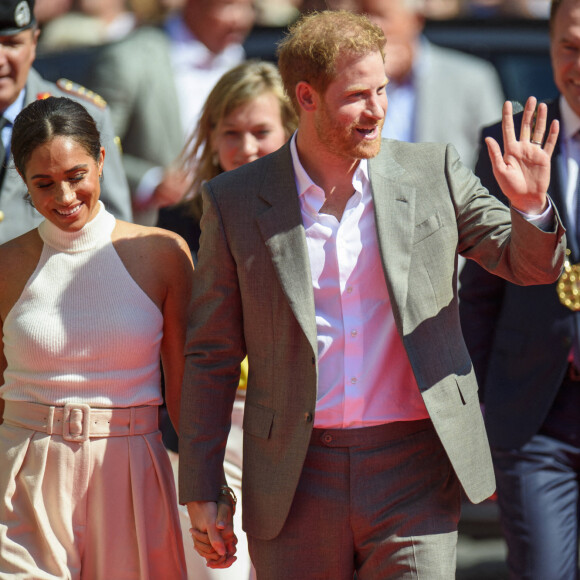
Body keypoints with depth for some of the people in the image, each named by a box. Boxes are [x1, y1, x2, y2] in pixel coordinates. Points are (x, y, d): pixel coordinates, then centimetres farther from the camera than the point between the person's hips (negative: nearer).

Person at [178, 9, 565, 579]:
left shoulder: (433, 173, 4)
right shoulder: (235, 201, 2)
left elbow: (530, 264, 13)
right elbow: (211, 356, 6)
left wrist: (530, 207, -11)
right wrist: (199, 492, 3)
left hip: (412, 470, 0)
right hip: (297, 482, 0)